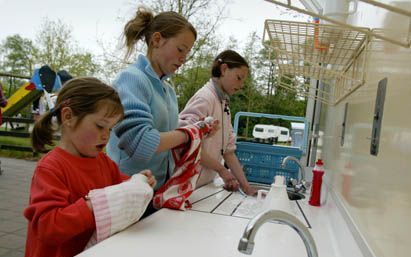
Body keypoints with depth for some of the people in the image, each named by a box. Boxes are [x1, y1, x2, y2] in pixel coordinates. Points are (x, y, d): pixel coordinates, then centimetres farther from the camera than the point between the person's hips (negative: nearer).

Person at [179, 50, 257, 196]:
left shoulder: (224, 104, 10)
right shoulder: (205, 97, -14)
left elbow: (228, 150, 8)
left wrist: (246, 187, 2)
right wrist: (221, 169, -16)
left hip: (205, 184, 8)